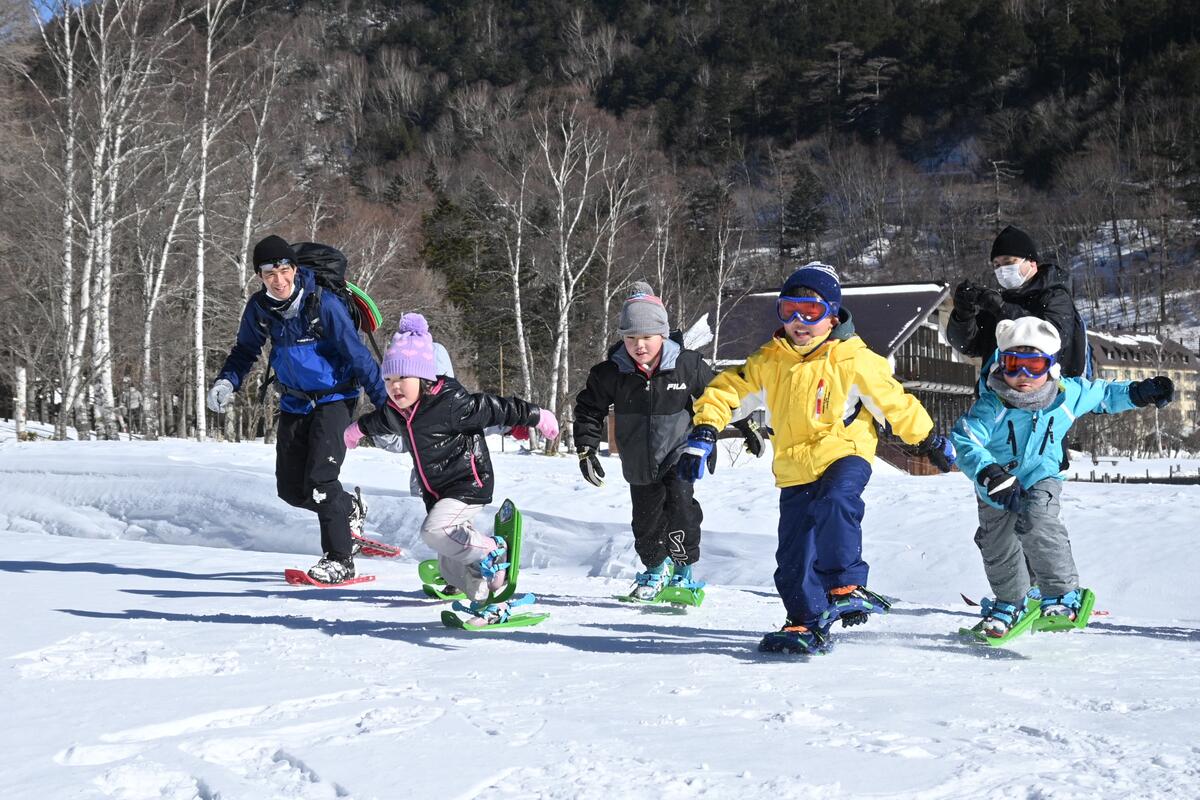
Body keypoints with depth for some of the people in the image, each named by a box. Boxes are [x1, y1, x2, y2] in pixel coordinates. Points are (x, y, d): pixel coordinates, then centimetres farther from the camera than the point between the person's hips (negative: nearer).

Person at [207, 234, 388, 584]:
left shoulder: (323, 304, -22)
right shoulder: (259, 307, -7)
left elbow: (357, 354, -18)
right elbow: (246, 350, 11)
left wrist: (385, 403, -18)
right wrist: (226, 382, -7)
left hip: (333, 398, -6)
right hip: (294, 402, 6)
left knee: (319, 479, -18)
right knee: (291, 489, 7)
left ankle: (340, 559, -5)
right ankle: (349, 510, 34)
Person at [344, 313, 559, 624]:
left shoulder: (451, 403, -21)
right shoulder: (397, 411, 4)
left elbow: (494, 409, -16)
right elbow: (380, 420, 28)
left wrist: (536, 417, -10)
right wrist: (359, 428, 50)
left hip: (468, 485, -8)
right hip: (437, 493, 8)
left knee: (435, 531, -28)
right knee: (451, 562, 5)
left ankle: (493, 553, -13)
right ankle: (492, 605, 16)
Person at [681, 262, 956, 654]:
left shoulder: (853, 360, -7)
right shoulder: (769, 361, 2)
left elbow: (895, 402, 2)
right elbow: (727, 388, 8)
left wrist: (931, 440, 11)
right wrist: (703, 433, -2)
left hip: (845, 455, -4)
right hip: (795, 470, 4)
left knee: (835, 503, -35)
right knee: (794, 558, 1)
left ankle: (846, 585, -24)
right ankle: (808, 624, 16)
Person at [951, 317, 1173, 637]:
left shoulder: (1067, 395, -15)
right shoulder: (991, 406, -27)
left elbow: (1101, 395, 6)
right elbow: (965, 440, -37)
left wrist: (1139, 393, 1)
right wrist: (985, 471, -53)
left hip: (1041, 478, -1)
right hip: (997, 487, 1)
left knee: (1037, 526, -29)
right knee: (998, 548, 9)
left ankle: (1063, 594, -19)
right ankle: (1009, 602, 36)